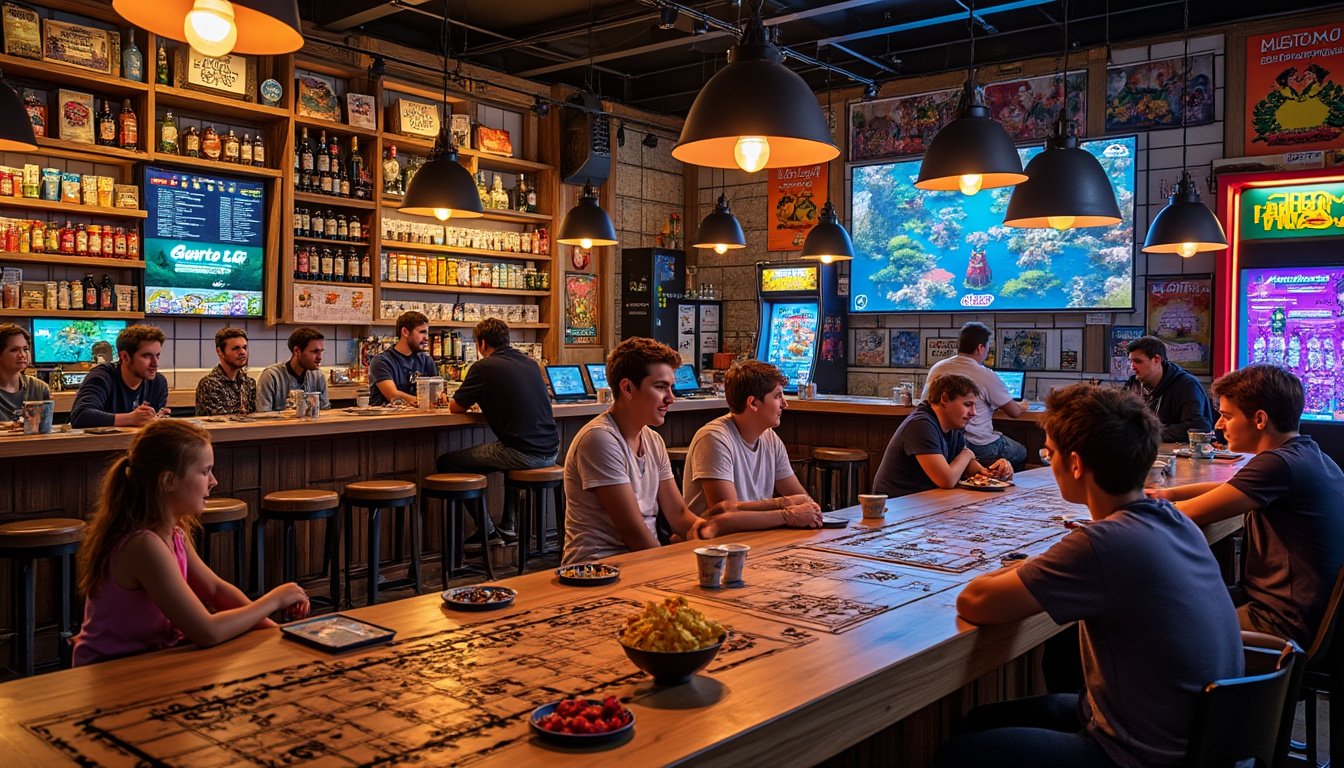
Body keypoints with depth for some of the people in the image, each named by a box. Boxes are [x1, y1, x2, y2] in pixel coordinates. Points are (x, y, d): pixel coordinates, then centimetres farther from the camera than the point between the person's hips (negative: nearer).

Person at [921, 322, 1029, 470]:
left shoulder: (936, 368, 1)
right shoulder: (987, 376, -14)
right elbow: (1014, 412, -4)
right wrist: (1020, 407, 23)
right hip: (979, 446, -6)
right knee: (1021, 453, 24)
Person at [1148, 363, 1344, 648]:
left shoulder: (1280, 464, -23)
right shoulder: (1309, 454, 9)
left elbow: (1190, 515, -22)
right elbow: (1234, 486, 23)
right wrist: (1170, 493, 12)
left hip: (1285, 624, -10)